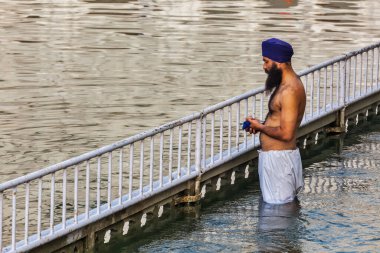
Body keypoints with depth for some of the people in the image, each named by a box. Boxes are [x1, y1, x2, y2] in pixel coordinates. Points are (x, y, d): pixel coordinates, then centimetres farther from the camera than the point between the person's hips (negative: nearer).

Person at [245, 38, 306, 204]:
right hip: (274, 156, 11)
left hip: (278, 158, -11)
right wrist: (261, 125, 7)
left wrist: (260, 127, -11)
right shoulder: (287, 84, 12)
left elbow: (286, 133, -27)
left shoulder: (289, 91, -22)